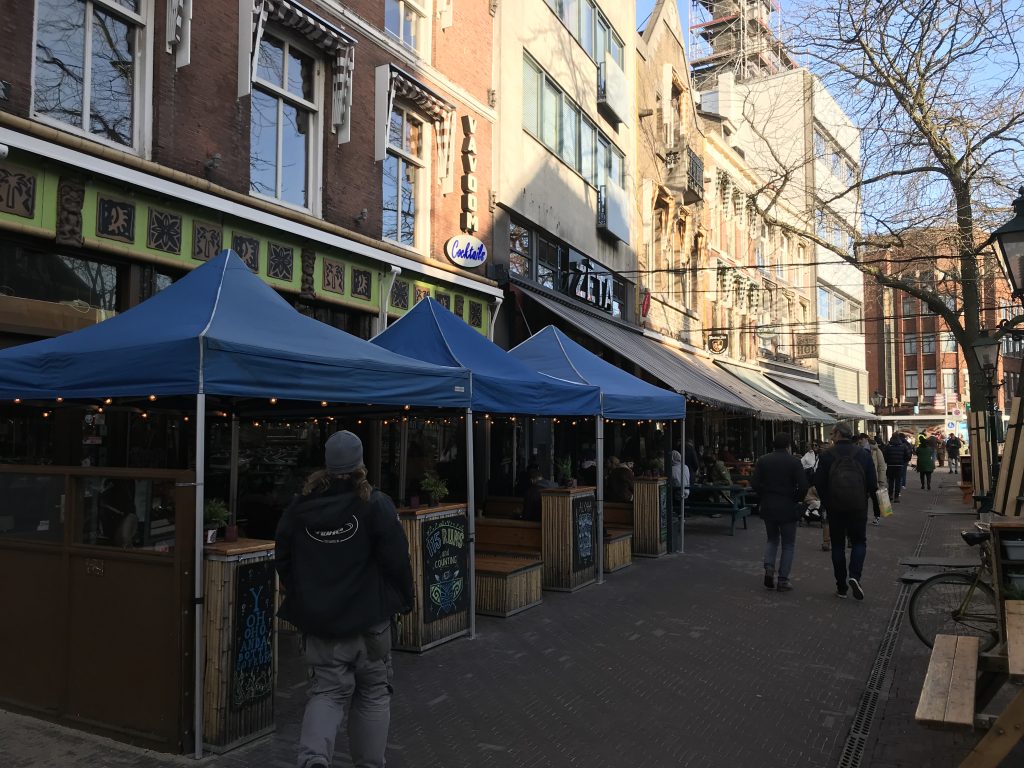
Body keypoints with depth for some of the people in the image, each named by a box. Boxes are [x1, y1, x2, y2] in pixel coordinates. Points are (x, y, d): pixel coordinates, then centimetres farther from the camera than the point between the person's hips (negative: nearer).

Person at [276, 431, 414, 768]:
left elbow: (283, 558, 8)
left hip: (317, 619, 3)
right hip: (369, 618, -3)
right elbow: (396, 559, -12)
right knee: (373, 693, 13)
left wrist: (301, 598, 21)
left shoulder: (300, 506, 0)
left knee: (327, 690, 11)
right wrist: (406, 598, 3)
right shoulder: (375, 504, -13)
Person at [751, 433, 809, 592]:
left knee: (772, 539, 21)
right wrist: (797, 499, 4)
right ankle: (783, 580, 6)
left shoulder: (763, 460, 0)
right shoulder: (794, 461, -9)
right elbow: (803, 486, -14)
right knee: (788, 545, 9)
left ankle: (769, 566, -1)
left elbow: (754, 483, -5)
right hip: (787, 508, -3)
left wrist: (764, 498, 8)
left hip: (768, 507, 3)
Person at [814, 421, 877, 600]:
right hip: (858, 506, 1)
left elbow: (818, 483, -7)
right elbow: (872, 483, -2)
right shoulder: (863, 454, -3)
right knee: (859, 541, 14)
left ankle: (841, 587, 12)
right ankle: (855, 576, -9)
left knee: (837, 545, 9)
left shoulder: (827, 455, -7)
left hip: (835, 507, -1)